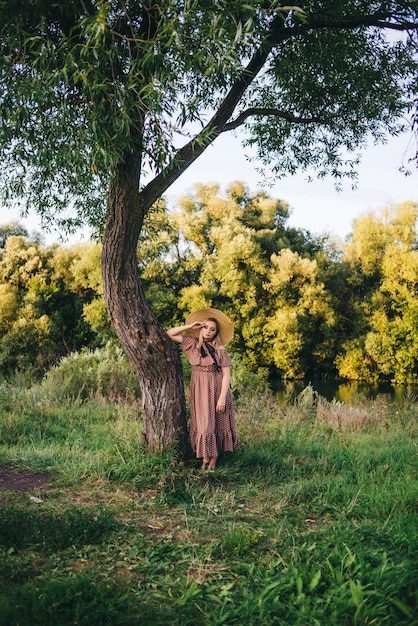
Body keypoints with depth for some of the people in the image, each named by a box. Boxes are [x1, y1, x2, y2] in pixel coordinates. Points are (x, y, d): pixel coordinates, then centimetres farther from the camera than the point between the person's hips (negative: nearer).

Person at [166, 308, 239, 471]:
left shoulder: (220, 350, -3)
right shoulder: (193, 344, 5)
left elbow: (226, 375, -7)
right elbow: (170, 333, 5)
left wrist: (222, 398, -15)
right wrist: (190, 326, -2)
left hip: (216, 390, -2)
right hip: (199, 392, 2)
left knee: (217, 425, 0)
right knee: (203, 425, 1)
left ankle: (213, 462, 6)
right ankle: (205, 459, 9)